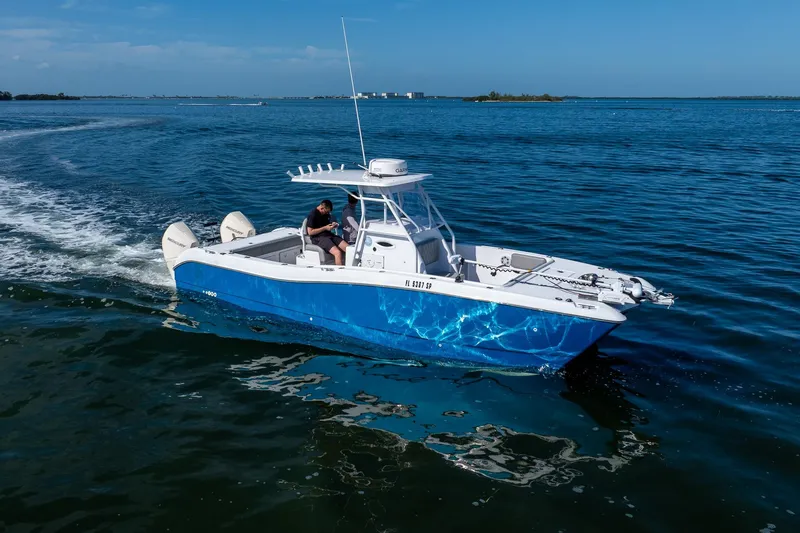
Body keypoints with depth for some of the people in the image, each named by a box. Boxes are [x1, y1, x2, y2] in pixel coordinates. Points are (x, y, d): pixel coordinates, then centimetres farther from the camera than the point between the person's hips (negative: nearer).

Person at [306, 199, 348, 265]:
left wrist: (332, 225, 6)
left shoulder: (326, 213, 14)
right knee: (338, 253, -30)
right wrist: (325, 228, -15)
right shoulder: (313, 215, -10)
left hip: (329, 235, 8)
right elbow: (310, 232, -14)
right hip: (318, 238, -8)